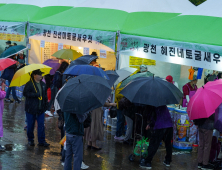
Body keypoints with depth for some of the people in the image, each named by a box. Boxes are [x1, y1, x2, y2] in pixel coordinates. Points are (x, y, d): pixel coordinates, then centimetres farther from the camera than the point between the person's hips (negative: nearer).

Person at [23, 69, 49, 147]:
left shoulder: (43, 84, 11)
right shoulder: (29, 84, -8)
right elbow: (25, 93, -18)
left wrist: (45, 104, 13)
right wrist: (36, 94, -22)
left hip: (40, 109, 4)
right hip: (31, 108, -4)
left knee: (41, 125, 3)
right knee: (30, 125, 6)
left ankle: (41, 141, 9)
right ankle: (30, 140, 22)